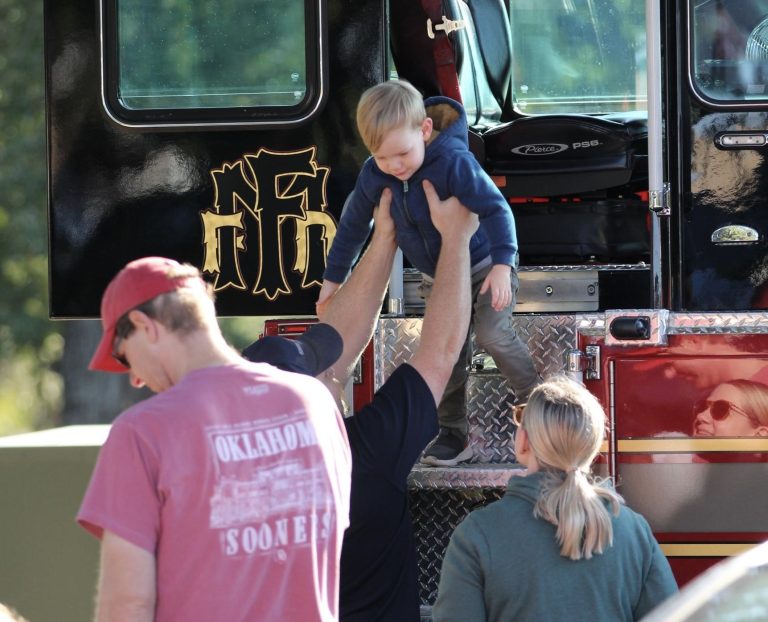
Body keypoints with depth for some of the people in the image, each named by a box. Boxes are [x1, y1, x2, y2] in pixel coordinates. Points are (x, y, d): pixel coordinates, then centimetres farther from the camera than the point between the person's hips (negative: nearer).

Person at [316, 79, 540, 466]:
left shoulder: (453, 161, -33)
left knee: (493, 335, -20)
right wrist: (333, 278, 9)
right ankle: (452, 435, 11)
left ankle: (532, 398, 3)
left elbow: (495, 209, -34)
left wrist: (503, 263, -44)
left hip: (485, 266, -5)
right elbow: (353, 225, 2)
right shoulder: (374, 175, -14)